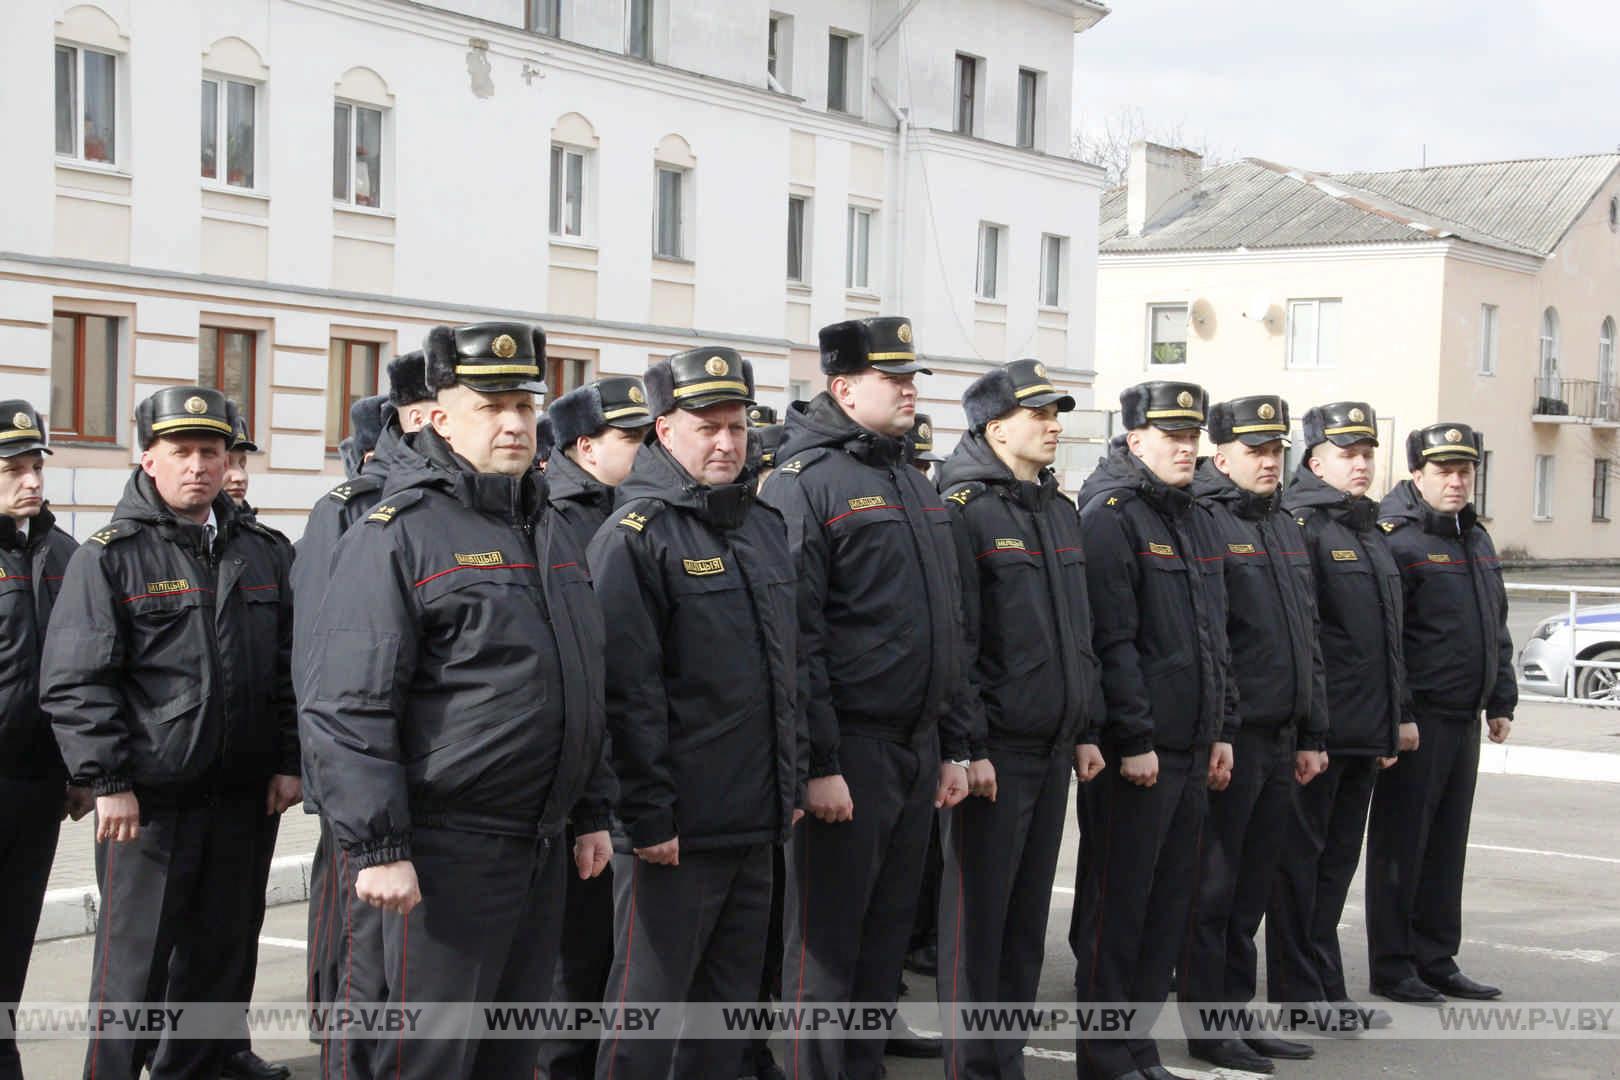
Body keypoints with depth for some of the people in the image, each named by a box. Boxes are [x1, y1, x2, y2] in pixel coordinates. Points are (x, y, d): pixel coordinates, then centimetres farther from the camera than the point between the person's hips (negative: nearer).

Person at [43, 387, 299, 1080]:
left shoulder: (262, 551, 11)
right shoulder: (110, 556, -4)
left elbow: (289, 665, 14)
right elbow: (75, 683, -9)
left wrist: (288, 761, 7)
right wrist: (107, 781, -14)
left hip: (240, 793, 5)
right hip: (147, 798, -5)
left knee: (218, 957, 13)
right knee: (134, 964, 0)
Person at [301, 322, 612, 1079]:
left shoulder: (546, 534, 16)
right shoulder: (398, 535, -11)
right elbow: (346, 708, -16)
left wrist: (590, 815, 20)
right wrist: (377, 847, -20)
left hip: (542, 845, 8)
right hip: (447, 851, -8)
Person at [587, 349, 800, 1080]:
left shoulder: (766, 526, 13)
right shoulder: (635, 535, -11)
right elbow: (627, 690, -16)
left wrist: (792, 786, 17)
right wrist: (647, 816, -18)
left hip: (758, 824, 7)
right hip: (676, 829, -7)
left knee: (730, 1001, 15)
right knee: (648, 1003, 1)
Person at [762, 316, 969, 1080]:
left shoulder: (917, 488, 17)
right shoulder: (805, 482, -10)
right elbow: (796, 636, -16)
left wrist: (951, 746, 17)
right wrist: (817, 763, -19)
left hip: (917, 751, 8)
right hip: (848, 752, -8)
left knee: (886, 937, 14)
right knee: (826, 943, 0)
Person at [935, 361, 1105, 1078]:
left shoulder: (1061, 511, 15)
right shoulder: (963, 509, -10)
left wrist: (1086, 730, 15)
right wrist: (969, 746, -18)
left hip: (1053, 748, 8)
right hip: (994, 749, -8)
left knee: (1027, 914, 13)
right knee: (978, 916, 0)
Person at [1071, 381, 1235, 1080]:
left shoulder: (1200, 521, 17)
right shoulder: (1111, 518, -11)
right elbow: (1111, 641, -17)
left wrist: (1222, 731, 15)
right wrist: (1135, 740, -19)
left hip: (1192, 749, 8)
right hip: (1133, 753, -8)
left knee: (1169, 902, 12)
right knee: (1117, 906, 0)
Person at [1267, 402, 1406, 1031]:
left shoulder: (1370, 533, 18)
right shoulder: (1298, 525, -11)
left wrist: (1398, 716, 22)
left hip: (1365, 735, 9)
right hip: (1317, 732, -9)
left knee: (1338, 860, 14)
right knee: (1301, 860, 1)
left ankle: (1324, 987, 22)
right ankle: (1301, 995, 8)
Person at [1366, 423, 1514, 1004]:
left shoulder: (1476, 539, 16)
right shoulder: (1395, 539, -11)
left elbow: (1496, 627, 24)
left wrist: (1501, 701, 18)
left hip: (1464, 717, 8)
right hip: (1416, 717, -8)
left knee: (1447, 845, 13)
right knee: (1402, 843, -1)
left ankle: (1437, 961, 22)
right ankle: (1392, 966, 8)